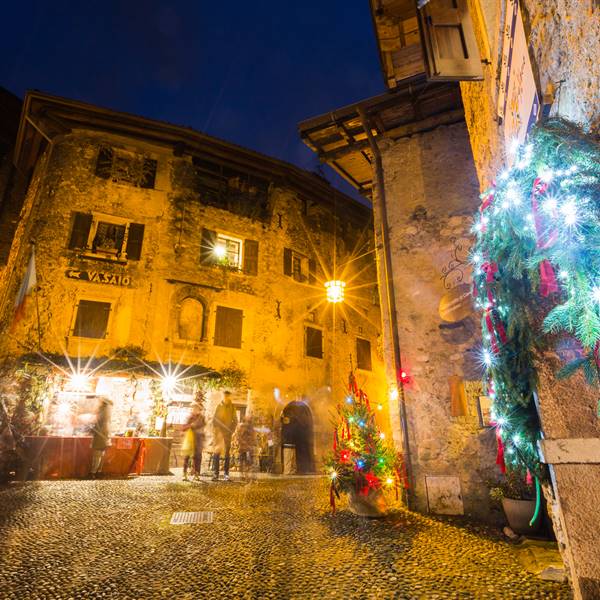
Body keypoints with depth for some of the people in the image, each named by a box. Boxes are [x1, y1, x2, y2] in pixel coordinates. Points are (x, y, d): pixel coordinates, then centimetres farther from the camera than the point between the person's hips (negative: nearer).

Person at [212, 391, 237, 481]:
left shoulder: (232, 407, 3)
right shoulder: (219, 407, 2)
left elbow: (235, 420, 7)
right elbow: (214, 419, 5)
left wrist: (232, 430, -4)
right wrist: (216, 429, -8)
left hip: (228, 433, 1)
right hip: (219, 432, -1)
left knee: (227, 453, 5)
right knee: (217, 452, -6)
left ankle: (226, 472, 12)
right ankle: (215, 473, -2)